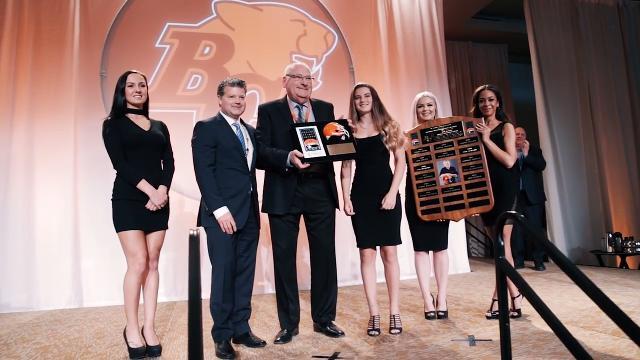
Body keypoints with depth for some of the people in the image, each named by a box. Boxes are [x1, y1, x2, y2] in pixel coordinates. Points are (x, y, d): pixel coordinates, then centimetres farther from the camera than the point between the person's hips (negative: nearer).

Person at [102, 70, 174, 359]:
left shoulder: (159, 127, 16)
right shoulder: (113, 124, 5)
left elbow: (169, 163, 6)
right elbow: (119, 163, -8)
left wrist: (162, 191, -12)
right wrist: (150, 191, -16)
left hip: (159, 201, 4)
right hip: (128, 201, -4)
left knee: (152, 264, 3)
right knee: (138, 263, -8)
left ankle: (149, 328, 10)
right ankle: (132, 329, 7)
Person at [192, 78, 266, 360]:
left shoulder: (250, 131, 18)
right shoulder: (207, 127, -2)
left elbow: (252, 166, 15)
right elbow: (204, 172, -10)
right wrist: (220, 209, -17)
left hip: (249, 213, 6)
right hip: (222, 213, -6)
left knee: (245, 274, 10)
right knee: (223, 274, 0)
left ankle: (241, 329, 22)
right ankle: (222, 336, 14)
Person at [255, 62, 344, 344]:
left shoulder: (325, 108, 14)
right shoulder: (268, 110, 4)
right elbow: (261, 150, -7)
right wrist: (288, 158, -24)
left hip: (320, 190, 3)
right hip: (284, 192, -2)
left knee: (324, 256, 8)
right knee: (284, 258, 6)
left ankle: (324, 319, 24)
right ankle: (288, 323, 21)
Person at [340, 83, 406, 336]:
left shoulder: (389, 126, 6)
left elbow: (400, 161, 1)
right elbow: (346, 167, 7)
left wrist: (393, 193, -9)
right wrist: (346, 198, -3)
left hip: (387, 193, -1)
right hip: (361, 196, 1)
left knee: (389, 252, 1)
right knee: (367, 253, 1)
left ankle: (394, 312, 11)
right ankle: (374, 313, 9)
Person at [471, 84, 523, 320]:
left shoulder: (506, 127, 2)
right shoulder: (475, 129, 14)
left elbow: (509, 161, -11)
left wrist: (487, 139, -11)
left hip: (504, 188, -5)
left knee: (502, 243, -9)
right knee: (499, 244, 8)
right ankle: (514, 296, 18)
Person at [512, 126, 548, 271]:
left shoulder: (534, 150, 11)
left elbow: (542, 165, -6)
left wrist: (527, 154, -15)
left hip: (532, 196, 0)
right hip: (515, 196, 0)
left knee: (537, 229, -1)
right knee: (516, 229, 1)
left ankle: (539, 261, 4)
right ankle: (518, 260, 9)